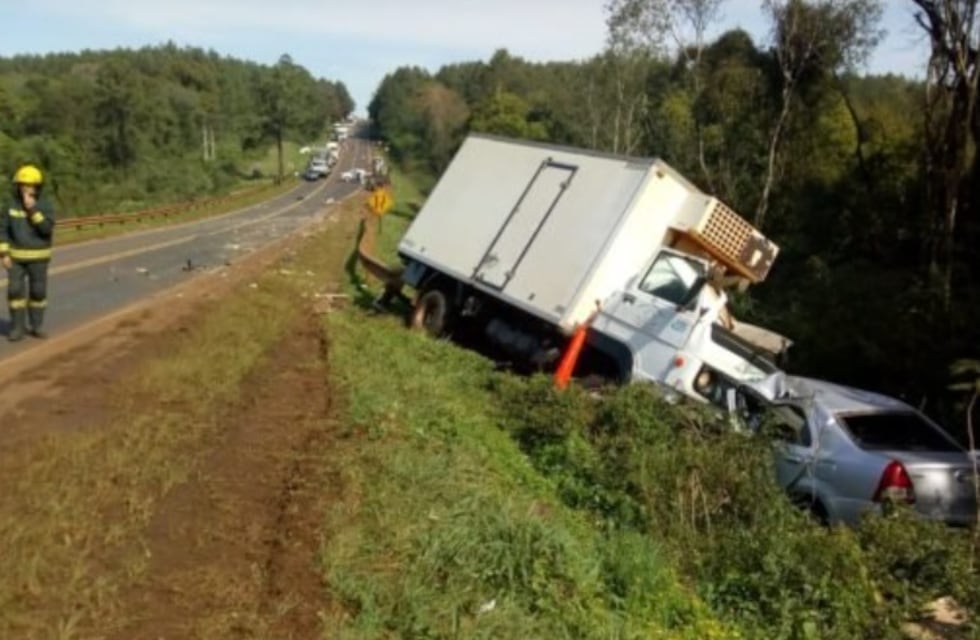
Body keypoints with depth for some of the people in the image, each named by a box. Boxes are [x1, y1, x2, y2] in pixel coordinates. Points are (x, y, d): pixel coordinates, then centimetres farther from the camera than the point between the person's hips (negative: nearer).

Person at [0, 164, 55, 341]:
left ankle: (37, 326, 19)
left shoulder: (45, 206, -9)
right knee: (15, 291, -3)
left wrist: (32, 209, -28)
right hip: (16, 256, 1)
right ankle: (18, 329, 5)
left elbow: (47, 229, -24)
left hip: (38, 257, -1)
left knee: (38, 292, 4)